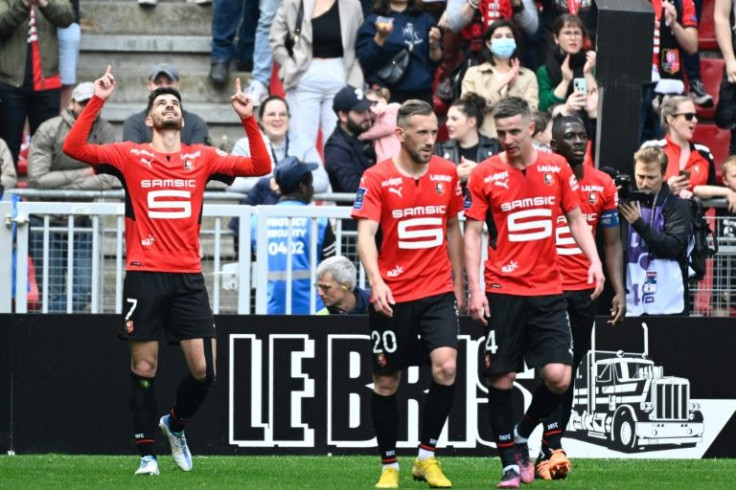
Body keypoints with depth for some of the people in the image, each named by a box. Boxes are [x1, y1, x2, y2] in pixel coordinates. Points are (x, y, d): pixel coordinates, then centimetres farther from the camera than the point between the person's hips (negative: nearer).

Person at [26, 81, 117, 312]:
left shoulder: (105, 132, -3)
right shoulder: (49, 131, -10)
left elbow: (107, 179, -14)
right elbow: (37, 179, -19)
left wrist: (63, 185, -20)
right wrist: (82, 174, -14)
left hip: (80, 222, 3)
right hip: (45, 221, -3)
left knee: (82, 291, -2)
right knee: (52, 291, -3)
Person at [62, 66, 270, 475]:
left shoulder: (202, 158, 12)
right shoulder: (131, 157, 6)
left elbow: (260, 166, 9)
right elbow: (75, 148, -4)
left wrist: (249, 120, -2)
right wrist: (98, 101, -10)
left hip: (189, 277, 2)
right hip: (145, 275, -2)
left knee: (203, 371, -2)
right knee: (144, 368, -1)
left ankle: (176, 423, 26)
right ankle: (146, 452, 9)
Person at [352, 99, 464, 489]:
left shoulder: (447, 173, 5)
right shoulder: (377, 178, -7)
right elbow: (365, 234, -15)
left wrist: (458, 282, 18)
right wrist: (375, 281, -30)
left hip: (438, 292, 2)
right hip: (391, 296, -2)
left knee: (445, 368, -17)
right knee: (385, 382, 5)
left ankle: (426, 457, -2)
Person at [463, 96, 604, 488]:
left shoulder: (557, 167, 4)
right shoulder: (485, 174, -2)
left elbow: (576, 220, 12)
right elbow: (472, 233, -1)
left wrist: (594, 261, -4)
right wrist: (475, 289, -9)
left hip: (548, 291, 2)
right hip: (503, 291, -2)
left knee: (558, 377, -8)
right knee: (501, 379, -1)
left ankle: (521, 435, 18)